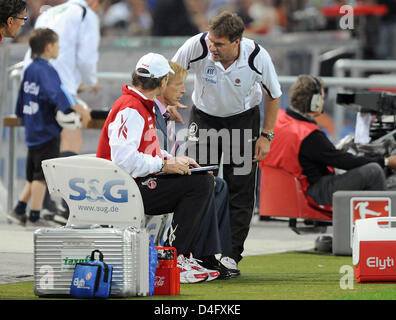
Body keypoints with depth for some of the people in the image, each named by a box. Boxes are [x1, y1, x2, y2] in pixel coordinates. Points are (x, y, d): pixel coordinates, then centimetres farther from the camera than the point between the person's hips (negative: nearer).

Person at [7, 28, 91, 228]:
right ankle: (34, 217, 0)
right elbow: (57, 94, -32)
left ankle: (19, 211, 15)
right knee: (42, 174, -3)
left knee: (33, 175, 16)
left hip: (32, 131, 9)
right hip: (48, 132, -9)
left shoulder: (30, 69, 12)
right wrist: (80, 110, -37)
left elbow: (21, 101, 21)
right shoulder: (46, 70, -15)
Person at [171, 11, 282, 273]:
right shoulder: (197, 46, -28)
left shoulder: (257, 57, -26)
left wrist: (266, 136, -8)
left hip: (243, 119, 0)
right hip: (204, 117, 1)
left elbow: (274, 95, -8)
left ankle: (232, 256, 1)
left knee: (240, 188, -4)